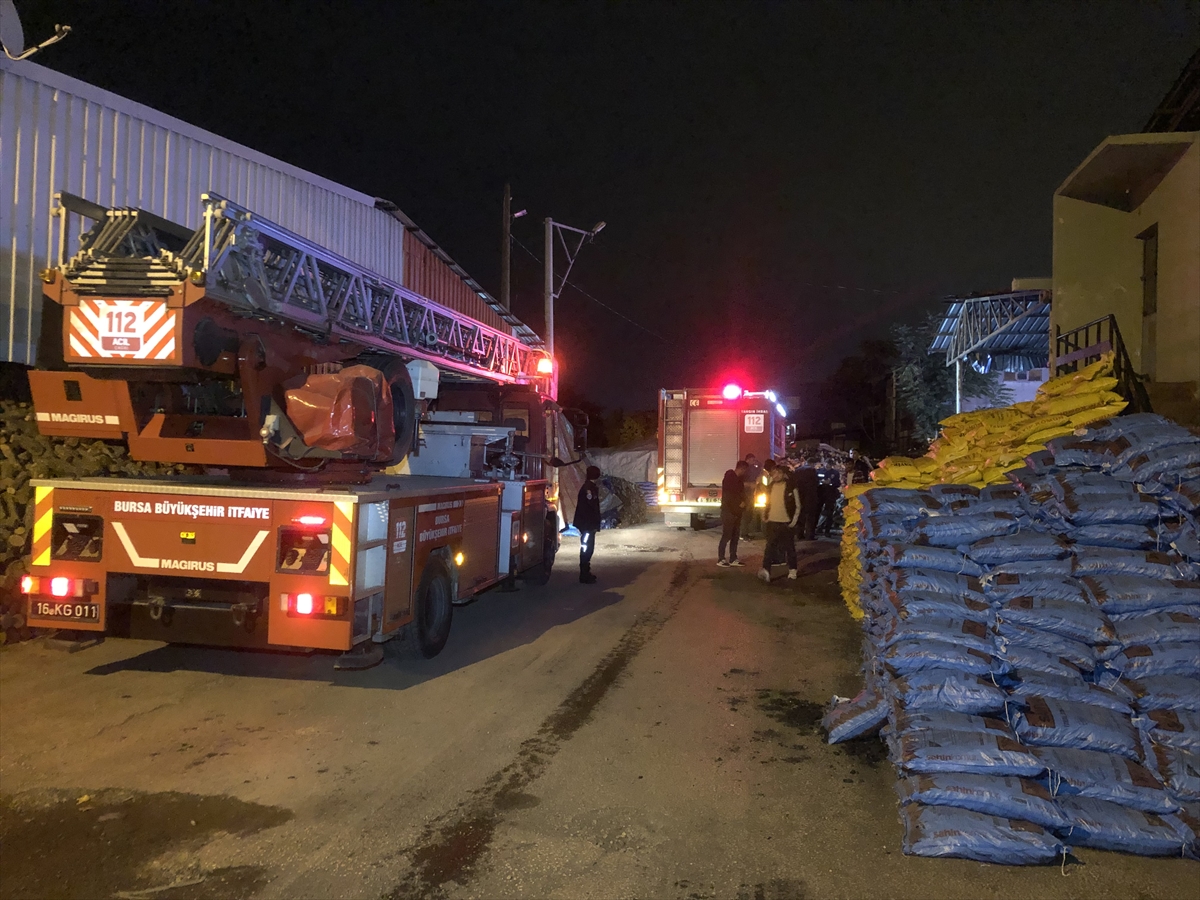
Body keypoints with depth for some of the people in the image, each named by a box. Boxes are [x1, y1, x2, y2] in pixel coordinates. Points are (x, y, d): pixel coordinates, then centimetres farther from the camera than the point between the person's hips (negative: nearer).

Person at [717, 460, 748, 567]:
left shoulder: (739, 479, 13)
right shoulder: (728, 479, -11)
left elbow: (741, 493, 18)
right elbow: (728, 496, -16)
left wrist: (743, 502, -3)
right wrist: (740, 503, -9)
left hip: (737, 512, 8)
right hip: (728, 511, -8)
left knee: (735, 536, 8)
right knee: (726, 536, -7)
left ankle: (733, 559, 13)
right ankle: (720, 559, -3)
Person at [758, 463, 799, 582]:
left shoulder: (791, 488, -6)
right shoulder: (769, 487, 6)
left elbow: (797, 506, -2)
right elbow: (766, 503, 16)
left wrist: (794, 521, -8)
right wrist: (764, 517, 4)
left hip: (786, 523, -2)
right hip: (772, 522, 2)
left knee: (789, 547, 9)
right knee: (770, 547, -5)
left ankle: (792, 570, 23)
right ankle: (766, 570, -11)